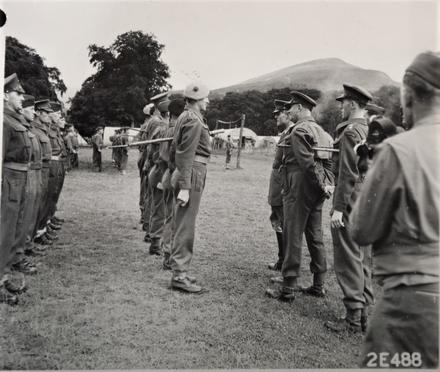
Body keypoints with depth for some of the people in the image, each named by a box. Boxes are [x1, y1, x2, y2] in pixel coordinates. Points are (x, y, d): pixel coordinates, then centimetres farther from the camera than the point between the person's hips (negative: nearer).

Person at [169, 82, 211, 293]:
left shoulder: (184, 117, 17)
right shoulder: (194, 120, -14)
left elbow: (175, 149, 21)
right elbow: (187, 155, -21)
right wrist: (184, 187, -24)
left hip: (183, 174, 10)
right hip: (193, 175, -10)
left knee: (181, 224, 15)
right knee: (186, 226, -6)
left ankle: (178, 269, 26)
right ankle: (179, 275, 1)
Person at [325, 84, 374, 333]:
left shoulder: (351, 131, -13)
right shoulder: (371, 130, 13)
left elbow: (348, 173, -19)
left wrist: (339, 207, -18)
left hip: (351, 200, -9)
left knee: (348, 258, -2)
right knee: (364, 259, 14)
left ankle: (354, 318, 5)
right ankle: (366, 312, 24)